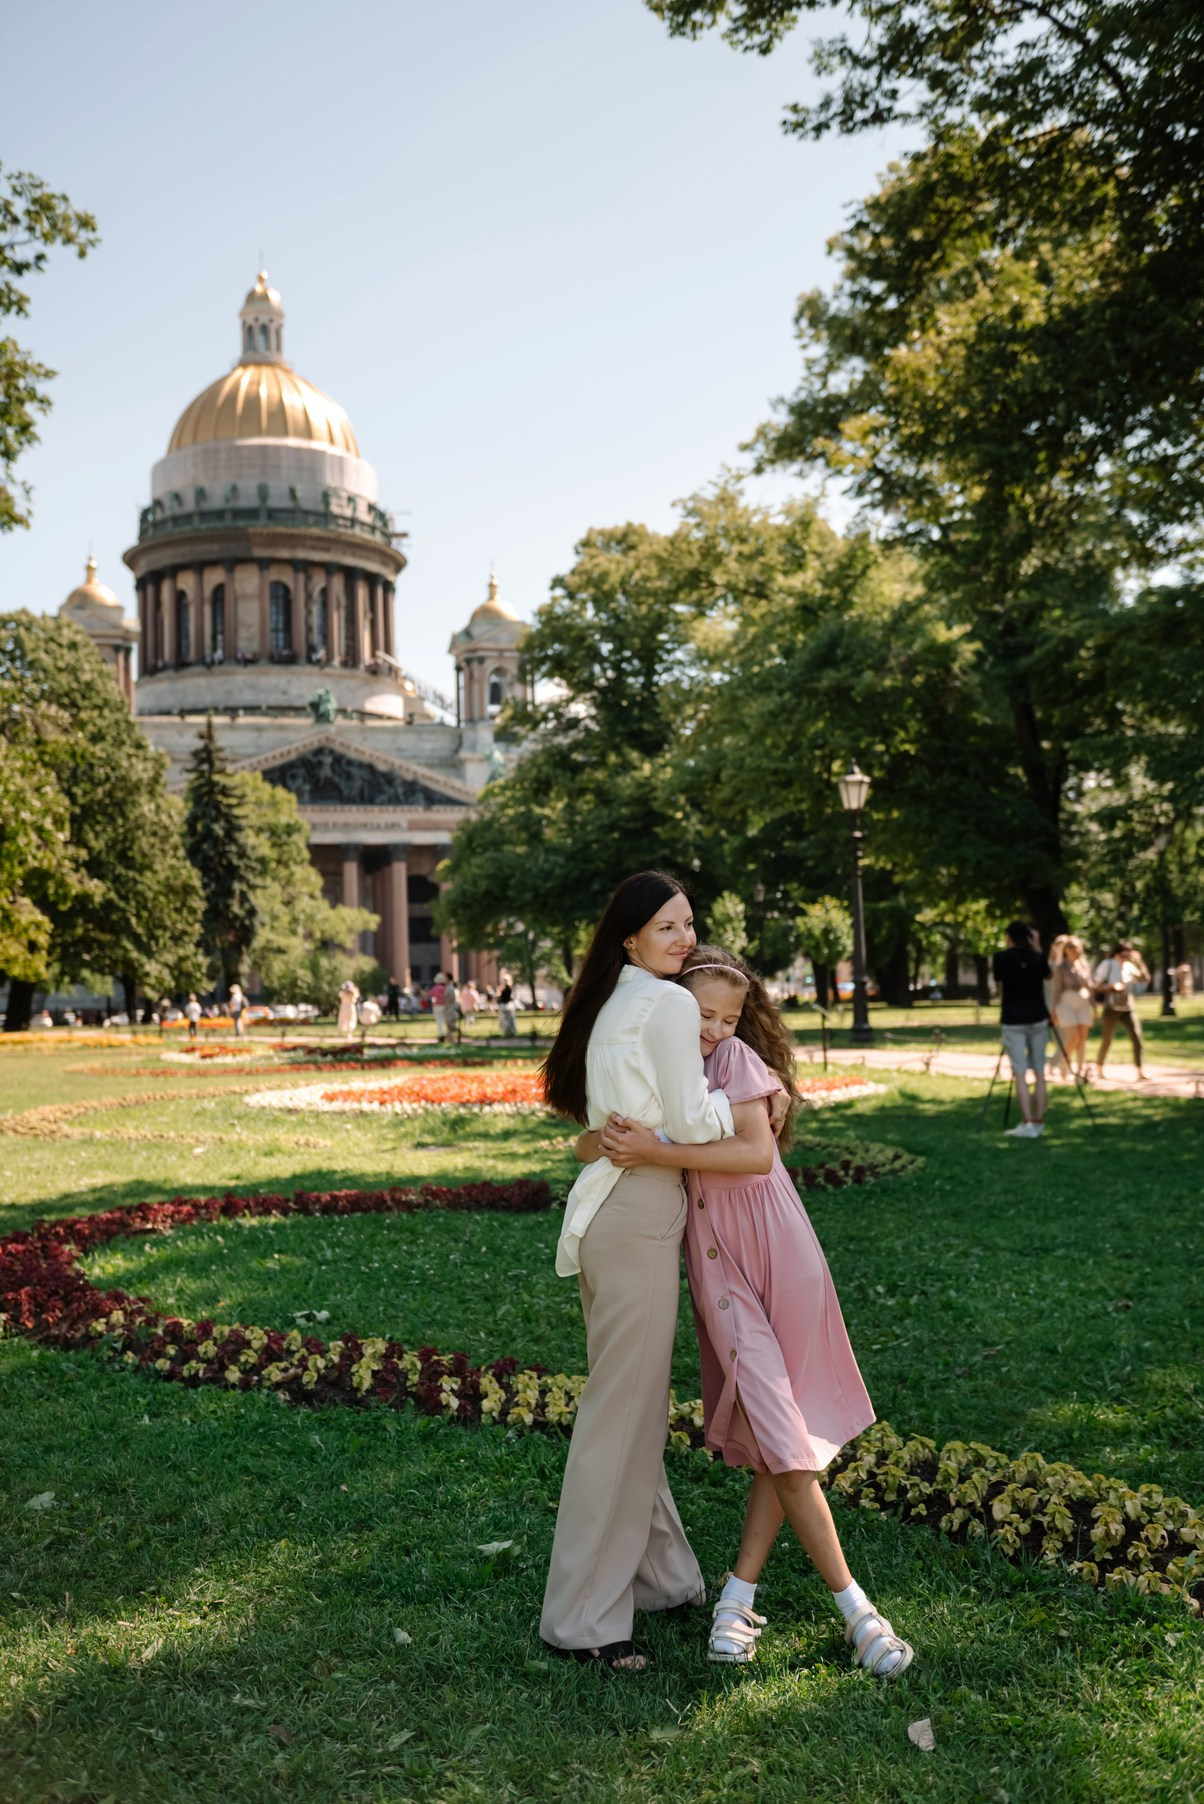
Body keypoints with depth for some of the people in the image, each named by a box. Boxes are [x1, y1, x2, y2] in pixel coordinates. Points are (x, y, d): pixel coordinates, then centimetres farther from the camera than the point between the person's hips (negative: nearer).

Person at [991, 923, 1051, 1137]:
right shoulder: (1038, 958, 1)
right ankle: (1038, 1122, 8)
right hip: (1038, 1019, 2)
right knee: (1039, 1072, 8)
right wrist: (1037, 948, 18)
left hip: (1012, 1021, -2)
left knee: (1020, 1073, -3)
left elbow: (1001, 988, 6)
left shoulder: (1001, 958, -4)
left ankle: (1028, 1124, -10)